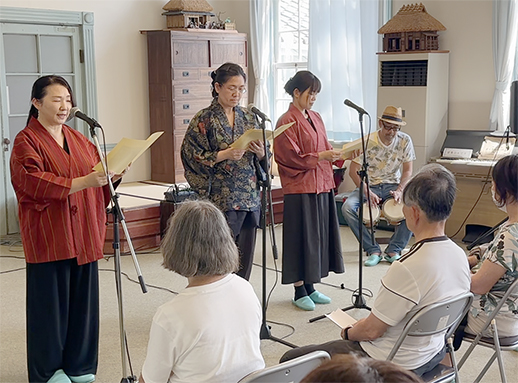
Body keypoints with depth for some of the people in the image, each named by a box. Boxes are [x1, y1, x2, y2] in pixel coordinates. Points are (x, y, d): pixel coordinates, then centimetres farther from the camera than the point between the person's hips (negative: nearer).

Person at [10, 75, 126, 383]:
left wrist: (114, 173, -7)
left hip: (83, 236, 6)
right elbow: (35, 183, -17)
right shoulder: (26, 141, -4)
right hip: (48, 238, -6)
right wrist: (82, 182, -25)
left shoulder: (79, 139, 16)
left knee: (83, 300, 8)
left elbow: (100, 178, 16)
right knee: (51, 303, 2)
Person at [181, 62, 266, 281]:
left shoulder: (248, 118, 13)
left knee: (244, 257, 7)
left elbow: (262, 159, 17)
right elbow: (194, 157, -8)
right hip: (220, 199, -5)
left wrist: (260, 153, -6)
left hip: (249, 197, 5)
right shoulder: (204, 120, -3)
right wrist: (225, 154, -18)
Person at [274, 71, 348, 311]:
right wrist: (320, 157, -19)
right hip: (300, 189, -8)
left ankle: (310, 287, 23)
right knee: (301, 238, 0)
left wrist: (335, 153, 0)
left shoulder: (315, 118, 13)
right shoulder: (287, 122, -10)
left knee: (318, 236, 12)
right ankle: (299, 291, 11)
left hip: (321, 186, 8)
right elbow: (291, 157, -14)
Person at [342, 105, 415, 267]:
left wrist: (399, 190, -19)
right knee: (347, 207, -29)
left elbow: (407, 170, -1)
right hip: (369, 185, -1)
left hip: (393, 185, 1)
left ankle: (393, 250, -12)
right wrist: (367, 192, -25)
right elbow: (354, 171, -13)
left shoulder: (405, 141, -6)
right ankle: (373, 250, -18)